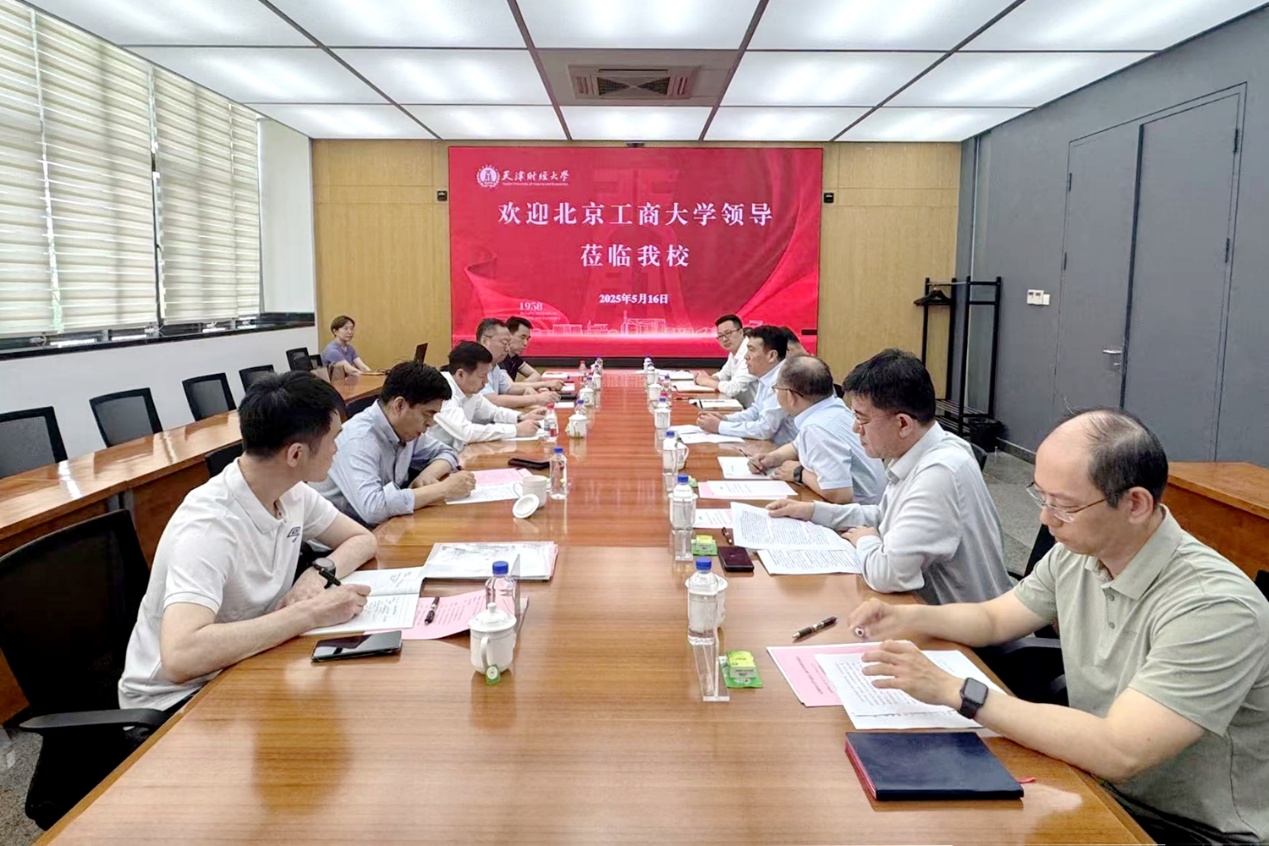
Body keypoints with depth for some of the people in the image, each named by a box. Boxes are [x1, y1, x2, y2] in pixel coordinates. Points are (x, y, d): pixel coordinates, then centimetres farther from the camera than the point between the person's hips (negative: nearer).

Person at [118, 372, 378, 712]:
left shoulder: (292, 493, -6)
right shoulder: (209, 525, -30)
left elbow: (362, 539, 7)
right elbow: (181, 657, -42)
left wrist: (321, 572, -15)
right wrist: (310, 613, -36)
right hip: (174, 699, -7)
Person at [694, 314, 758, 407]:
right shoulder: (734, 352, 7)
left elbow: (733, 388, -26)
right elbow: (724, 374, 23)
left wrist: (707, 381, -10)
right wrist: (709, 378, 1)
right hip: (740, 406, 8)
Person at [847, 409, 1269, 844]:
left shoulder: (1213, 606, -28)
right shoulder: (1077, 552, -5)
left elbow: (1117, 753, -34)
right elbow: (994, 618, 12)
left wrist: (953, 691, -31)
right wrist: (908, 617, -7)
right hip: (1097, 788, 6)